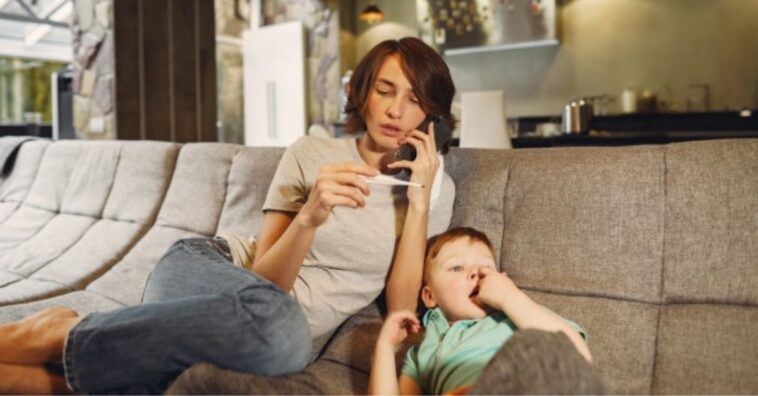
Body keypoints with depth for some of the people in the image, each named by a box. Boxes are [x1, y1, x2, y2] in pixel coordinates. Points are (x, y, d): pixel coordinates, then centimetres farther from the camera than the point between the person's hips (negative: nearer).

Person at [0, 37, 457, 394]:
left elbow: (400, 311, -5)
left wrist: (419, 199, -12)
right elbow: (264, 281, -5)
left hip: (291, 325, 1)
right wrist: (310, 217, -25)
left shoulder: (437, 188, 6)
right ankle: (58, 335, -25)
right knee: (276, 326, -39)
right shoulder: (310, 153, 1)